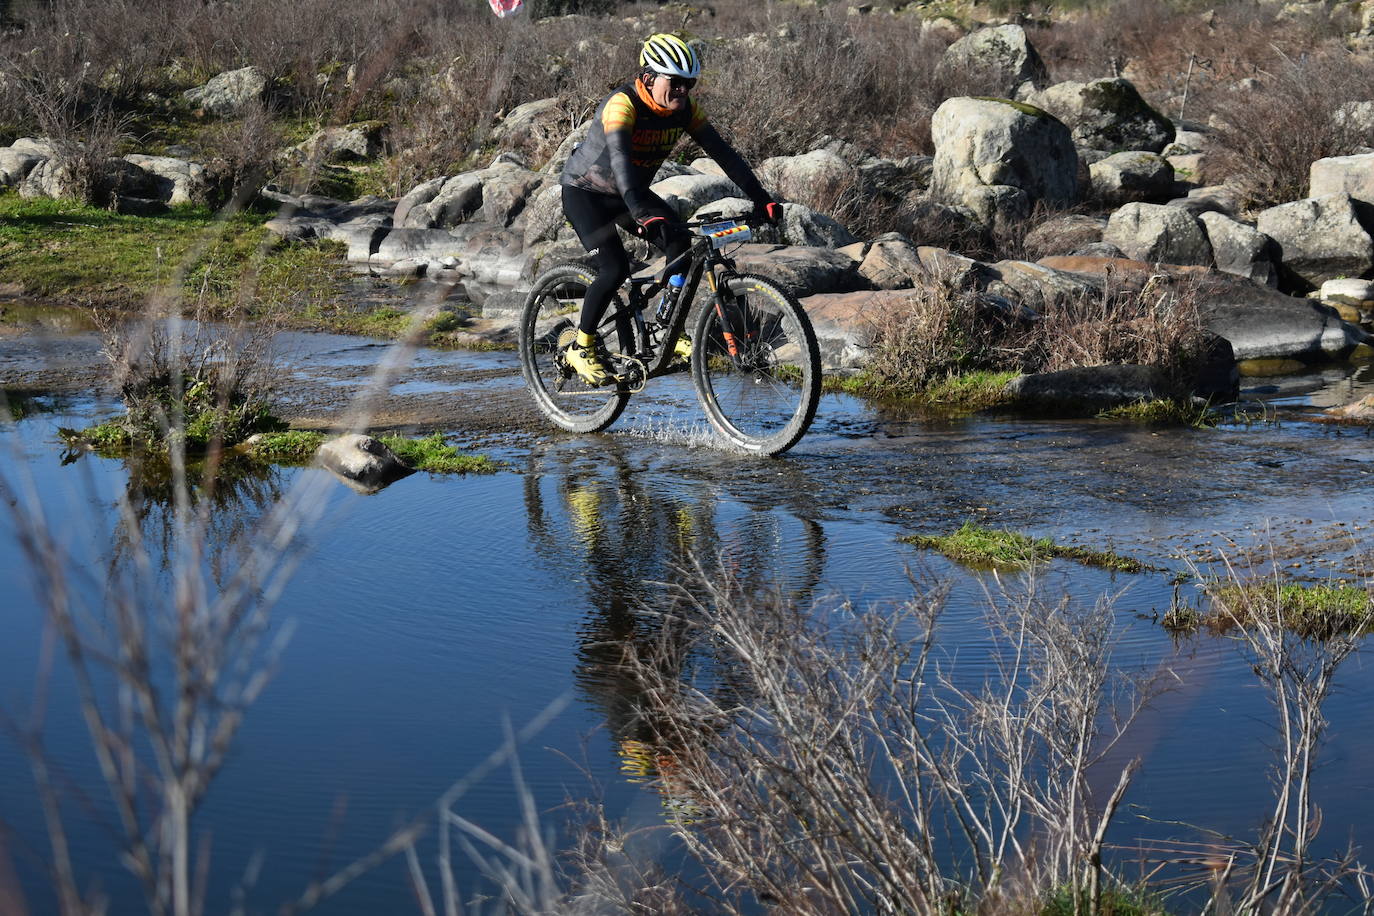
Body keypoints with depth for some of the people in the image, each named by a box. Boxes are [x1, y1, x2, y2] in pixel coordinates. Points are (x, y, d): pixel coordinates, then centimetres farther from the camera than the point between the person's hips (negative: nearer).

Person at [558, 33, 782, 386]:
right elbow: (621, 159, -45)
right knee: (615, 268, -23)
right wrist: (645, 214, -59)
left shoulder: (685, 109, -11)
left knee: (682, 245, -15)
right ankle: (581, 348, -5)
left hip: (630, 193, 6)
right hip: (585, 192, -6)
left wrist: (760, 198, -21)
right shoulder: (622, 104, -31)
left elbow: (722, 152, -11)